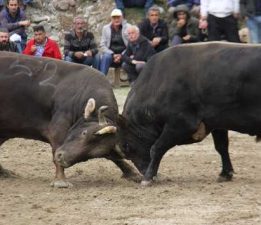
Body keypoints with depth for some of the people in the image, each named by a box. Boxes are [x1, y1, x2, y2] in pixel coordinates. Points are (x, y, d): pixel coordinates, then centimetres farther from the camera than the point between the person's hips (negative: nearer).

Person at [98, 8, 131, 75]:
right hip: (111, 54, 2)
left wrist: (121, 55, -15)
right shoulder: (106, 28, 9)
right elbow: (102, 45, 5)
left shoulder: (128, 27, 2)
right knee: (106, 57, -32)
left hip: (124, 55, -2)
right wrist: (113, 55, -10)